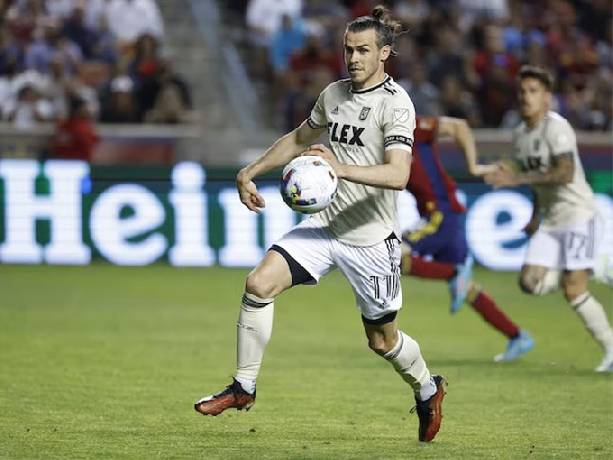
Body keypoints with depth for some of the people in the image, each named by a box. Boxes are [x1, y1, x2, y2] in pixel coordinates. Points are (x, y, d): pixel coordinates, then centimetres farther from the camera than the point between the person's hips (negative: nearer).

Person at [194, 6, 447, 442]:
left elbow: (398, 175, -28)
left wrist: (342, 168, -40)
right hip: (325, 223, 5)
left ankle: (427, 390, 39)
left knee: (382, 340, 8)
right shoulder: (334, 94, 6)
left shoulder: (395, 103, -15)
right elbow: (299, 139, 26)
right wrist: (251, 171, 20)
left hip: (371, 238, -5)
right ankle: (244, 387, -5)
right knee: (259, 283, -16)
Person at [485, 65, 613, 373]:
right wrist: (535, 217, 15)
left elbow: (565, 173, -28)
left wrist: (517, 178, -30)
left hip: (578, 213, -8)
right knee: (530, 282, -7)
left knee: (573, 291, -13)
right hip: (550, 220, 8)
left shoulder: (556, 128, -14)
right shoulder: (520, 135, 11)